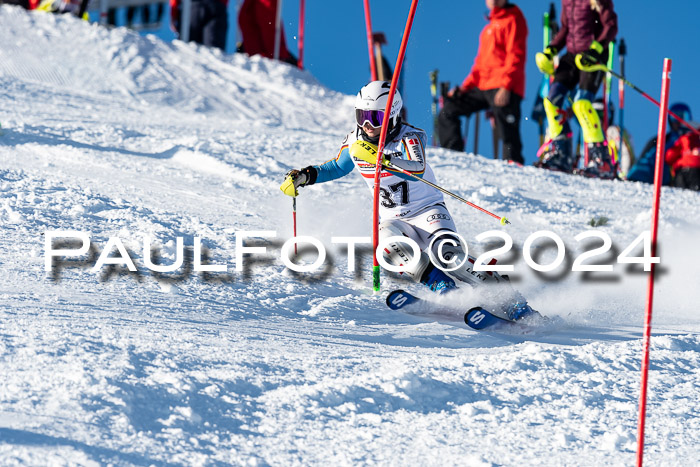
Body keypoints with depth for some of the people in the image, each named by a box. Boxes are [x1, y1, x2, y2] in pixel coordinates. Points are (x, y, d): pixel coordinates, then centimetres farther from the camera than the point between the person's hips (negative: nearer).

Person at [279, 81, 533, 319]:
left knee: (447, 254, -31)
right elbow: (337, 167, 21)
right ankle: (443, 289, -30)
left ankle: (508, 296, -25)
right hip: (393, 220, 4)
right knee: (388, 245, -32)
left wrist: (382, 158, -52)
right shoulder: (356, 142, 0)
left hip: (428, 211, -4)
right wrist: (305, 176, 6)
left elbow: (418, 169, -38)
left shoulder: (409, 137, -17)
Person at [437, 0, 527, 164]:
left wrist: (505, 86, -20)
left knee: (508, 132, -12)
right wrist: (465, 86, 16)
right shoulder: (490, 26, 25)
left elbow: (516, 55, -11)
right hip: (483, 86, 9)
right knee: (448, 110, 7)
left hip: (504, 89, -9)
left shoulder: (513, 19, -2)